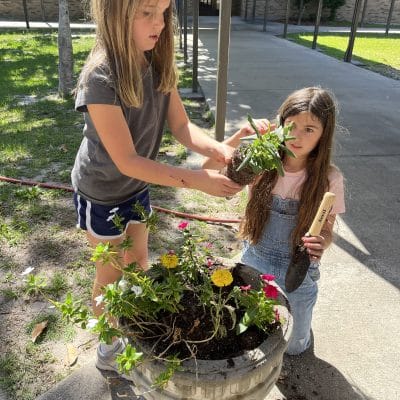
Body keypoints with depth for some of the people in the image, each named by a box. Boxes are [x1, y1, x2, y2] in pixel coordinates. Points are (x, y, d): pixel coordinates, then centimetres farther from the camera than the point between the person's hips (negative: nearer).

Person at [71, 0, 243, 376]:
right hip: (102, 193, -6)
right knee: (111, 274, 13)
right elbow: (126, 160, -30)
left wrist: (220, 149, -29)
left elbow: (181, 126, -10)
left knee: (138, 261, 21)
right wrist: (195, 179, -34)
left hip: (136, 186, 6)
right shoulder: (101, 78, -31)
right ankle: (109, 346, 40)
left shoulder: (158, 65, -9)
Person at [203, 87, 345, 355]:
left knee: (292, 346, 19)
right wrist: (242, 135, -27)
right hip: (253, 261, 2)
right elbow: (209, 167, -16)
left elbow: (327, 230, -7)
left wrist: (321, 244, -30)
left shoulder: (328, 178, -17)